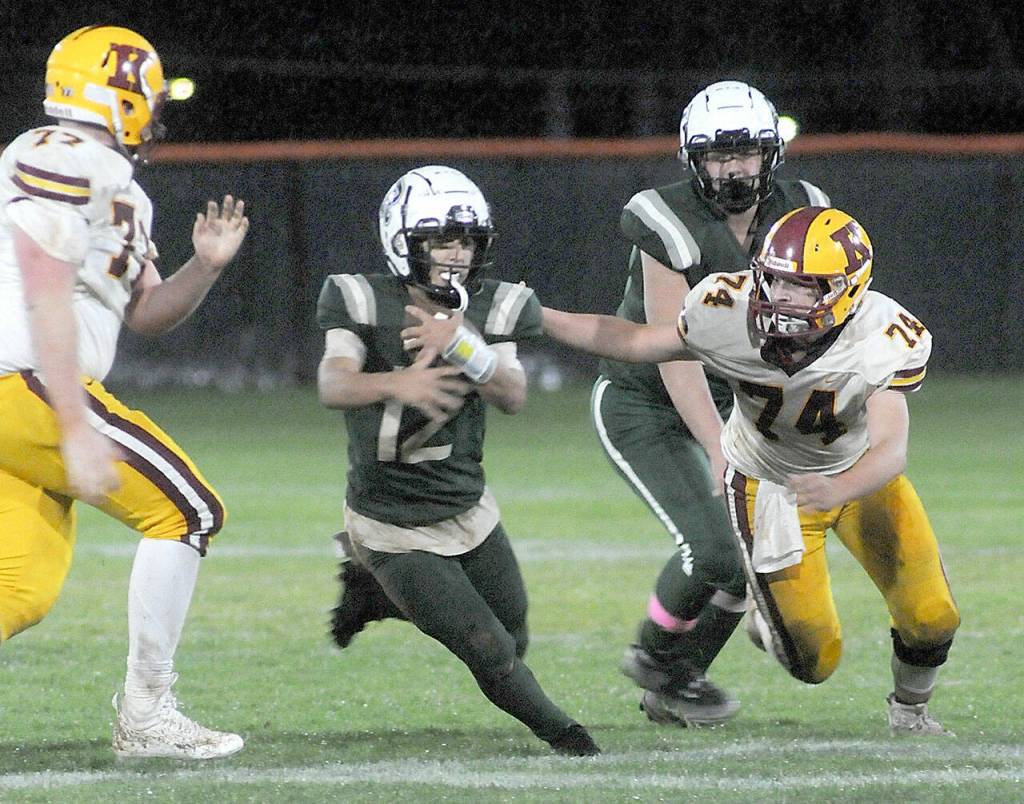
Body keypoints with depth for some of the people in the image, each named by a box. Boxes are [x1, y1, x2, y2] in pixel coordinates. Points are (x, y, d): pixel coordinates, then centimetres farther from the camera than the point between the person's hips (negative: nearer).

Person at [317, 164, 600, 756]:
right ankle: (557, 730, 18)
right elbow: (334, 386, -32)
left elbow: (514, 397, -19)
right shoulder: (366, 304, -15)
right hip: (395, 528, -5)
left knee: (514, 637, 17)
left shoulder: (489, 309, -4)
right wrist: (396, 384, -52)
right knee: (492, 654, -11)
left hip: (469, 510, 5)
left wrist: (461, 348, -37)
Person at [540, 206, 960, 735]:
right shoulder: (731, 313, -31)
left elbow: (891, 450, -43)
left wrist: (837, 491, -64)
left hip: (860, 474, 1)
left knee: (931, 619, -3)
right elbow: (639, 343, -13)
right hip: (768, 486, -1)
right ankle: (770, 611, 34)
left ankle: (909, 710, 33)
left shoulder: (883, 341, -34)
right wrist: (535, 318, -16)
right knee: (813, 662, -4)